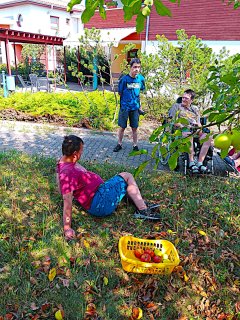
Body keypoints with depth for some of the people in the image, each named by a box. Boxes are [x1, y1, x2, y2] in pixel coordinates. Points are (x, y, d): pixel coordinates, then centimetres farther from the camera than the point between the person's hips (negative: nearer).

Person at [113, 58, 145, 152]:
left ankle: (135, 145, 24)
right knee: (122, 127, 7)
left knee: (134, 128, 10)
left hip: (135, 107, 2)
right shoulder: (124, 79, -12)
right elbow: (120, 93, -2)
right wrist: (128, 99, 1)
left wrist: (139, 106, 12)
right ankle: (119, 144, 24)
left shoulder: (141, 78, -1)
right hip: (124, 107, -2)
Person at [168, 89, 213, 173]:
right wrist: (183, 126, -14)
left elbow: (198, 123, 22)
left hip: (195, 130, 4)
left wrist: (200, 128, -2)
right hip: (182, 130, -4)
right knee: (189, 135, -41)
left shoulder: (195, 108, 28)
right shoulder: (177, 106, 17)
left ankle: (200, 163, -31)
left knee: (208, 137, -27)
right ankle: (191, 162, -37)